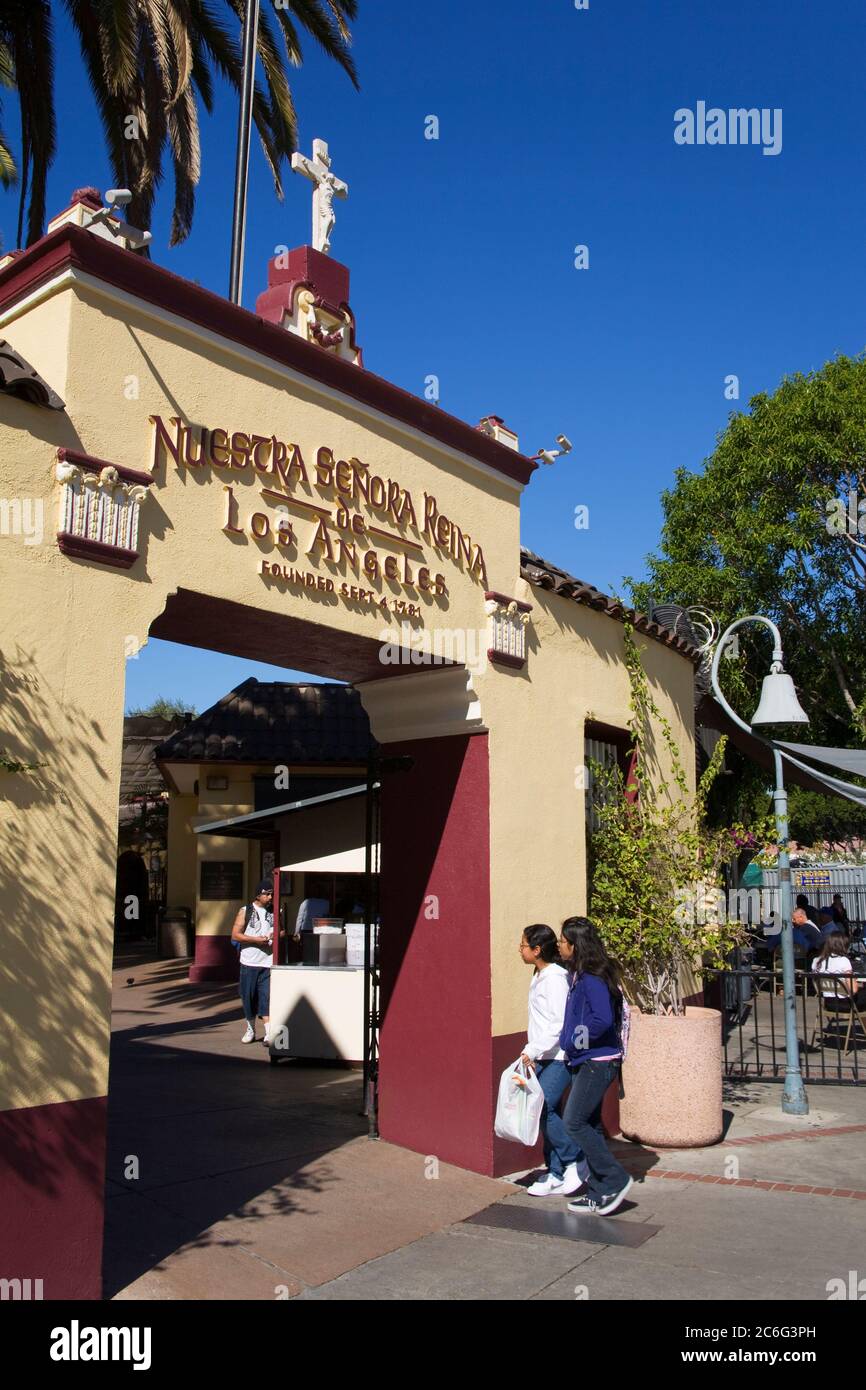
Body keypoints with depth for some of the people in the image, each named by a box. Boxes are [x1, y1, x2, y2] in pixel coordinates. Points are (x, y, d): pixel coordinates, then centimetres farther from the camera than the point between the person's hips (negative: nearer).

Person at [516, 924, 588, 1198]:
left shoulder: (555, 978, -17)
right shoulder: (539, 976, 12)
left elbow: (559, 1024, -21)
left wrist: (532, 1051, -21)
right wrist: (532, 1053, 16)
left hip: (559, 1057, -9)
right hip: (543, 1057, 9)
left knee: (543, 1108, -15)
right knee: (547, 1113, 9)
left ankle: (575, 1162, 2)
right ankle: (556, 1176, 18)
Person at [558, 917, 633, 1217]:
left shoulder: (592, 979, -20)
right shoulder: (579, 975, 10)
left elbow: (603, 1020, -28)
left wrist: (576, 1039, -16)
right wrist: (571, 1042, 12)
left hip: (598, 1062, -10)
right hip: (585, 1060, 10)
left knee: (574, 1122, -9)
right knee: (588, 1124, 12)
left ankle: (616, 1181, 2)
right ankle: (600, 1194, 20)